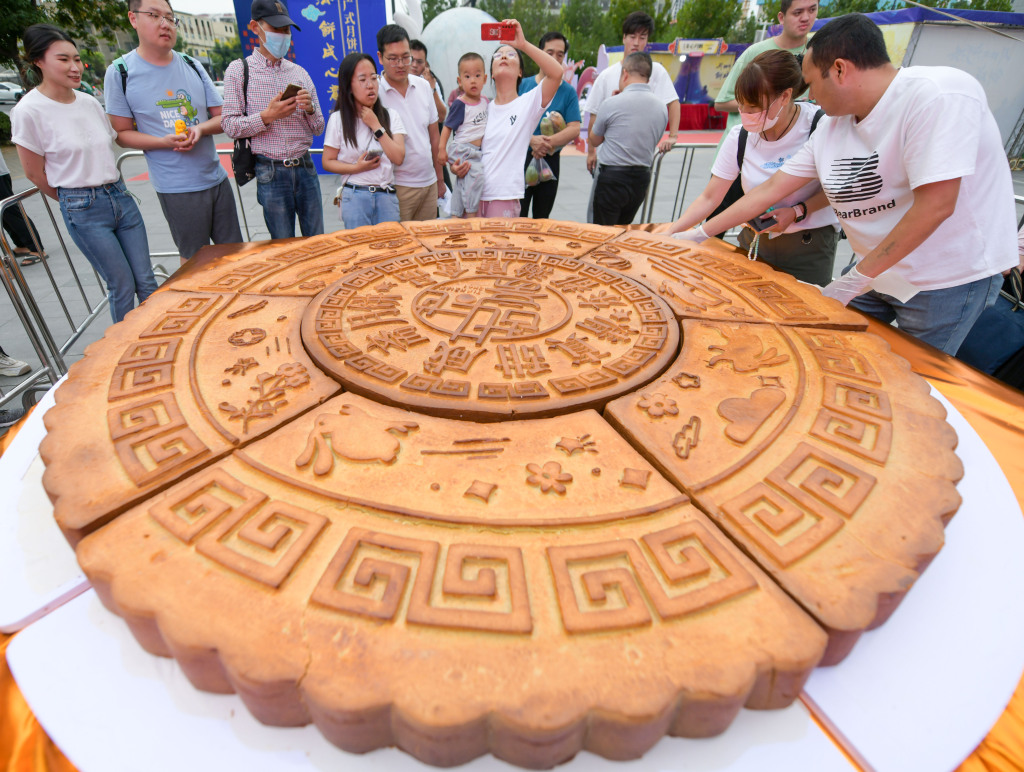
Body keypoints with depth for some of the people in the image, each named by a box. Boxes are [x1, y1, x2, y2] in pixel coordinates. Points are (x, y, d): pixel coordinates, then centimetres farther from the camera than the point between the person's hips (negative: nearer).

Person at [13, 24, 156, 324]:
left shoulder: (90, 102, 7)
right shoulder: (29, 111, -9)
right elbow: (35, 174, -2)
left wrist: (111, 189, 12)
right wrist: (75, 199, 9)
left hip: (120, 195, 5)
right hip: (83, 210, -5)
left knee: (146, 281, 5)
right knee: (123, 287, -2)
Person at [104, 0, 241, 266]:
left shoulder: (192, 66, 7)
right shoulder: (120, 72, -3)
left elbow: (222, 117, 9)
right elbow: (122, 133, 0)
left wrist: (200, 129, -14)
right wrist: (164, 141, -19)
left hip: (216, 178, 4)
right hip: (177, 188, -4)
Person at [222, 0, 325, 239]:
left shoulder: (300, 73, 11)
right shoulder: (238, 70, 2)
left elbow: (318, 129, 12)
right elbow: (230, 126, -4)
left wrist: (310, 109, -9)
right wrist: (266, 117, -18)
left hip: (305, 167, 3)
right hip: (271, 172, -3)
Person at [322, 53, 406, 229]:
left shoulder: (391, 116, 8)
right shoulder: (338, 119, 2)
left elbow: (398, 157, -4)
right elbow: (327, 162, 3)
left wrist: (375, 125, -6)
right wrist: (356, 167, -13)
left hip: (387, 196, 2)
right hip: (355, 198, -2)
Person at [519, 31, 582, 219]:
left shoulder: (568, 91, 5)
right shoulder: (523, 85, 5)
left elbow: (574, 129, -5)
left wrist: (549, 142, -21)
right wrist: (531, 140, -20)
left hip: (551, 161, 1)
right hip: (521, 158, -1)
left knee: (542, 219, 12)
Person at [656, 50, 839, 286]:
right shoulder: (740, 137, -7)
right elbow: (709, 198, -5)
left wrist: (797, 212, -20)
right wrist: (670, 232, -15)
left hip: (810, 243, -2)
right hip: (754, 240, 2)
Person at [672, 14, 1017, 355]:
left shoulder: (937, 95, -22)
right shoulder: (830, 128, 1)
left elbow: (935, 206, -26)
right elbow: (768, 190, 5)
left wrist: (855, 279, -21)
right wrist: (699, 234, 6)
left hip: (948, 277, -6)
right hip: (872, 270, 7)